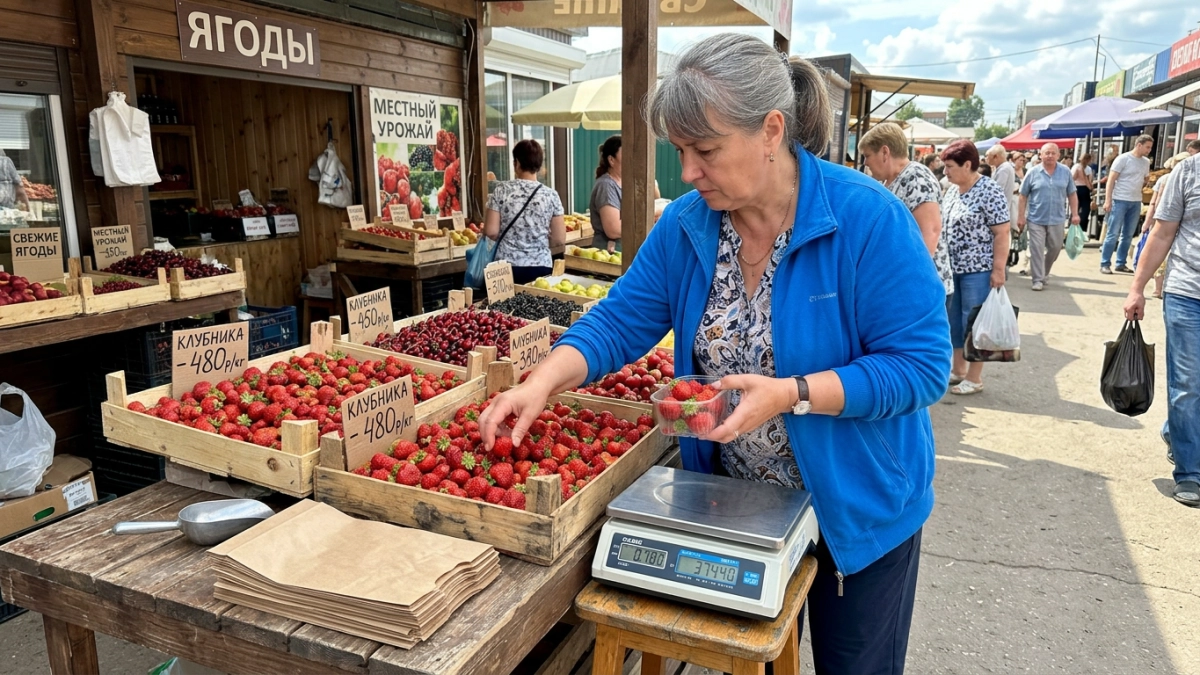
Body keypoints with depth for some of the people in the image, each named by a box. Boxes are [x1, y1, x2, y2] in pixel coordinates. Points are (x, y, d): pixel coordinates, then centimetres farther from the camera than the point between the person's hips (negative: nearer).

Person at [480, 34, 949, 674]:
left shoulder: (867, 218, -23)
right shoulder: (686, 224, -8)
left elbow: (921, 365, -22)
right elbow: (619, 321, -6)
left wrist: (791, 395, -32)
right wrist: (542, 382, -22)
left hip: (855, 505, -3)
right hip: (733, 502, 4)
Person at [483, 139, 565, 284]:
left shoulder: (502, 190, -4)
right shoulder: (550, 195, -3)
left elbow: (491, 232, -5)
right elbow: (559, 239, -2)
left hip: (507, 266, 0)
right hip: (540, 267, 0)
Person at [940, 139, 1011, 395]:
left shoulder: (990, 192, -13)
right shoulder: (951, 191, 9)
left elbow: (1002, 233, -14)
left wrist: (998, 269, -18)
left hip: (978, 270, -7)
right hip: (952, 268, 7)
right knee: (953, 321, 13)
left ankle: (974, 378, 11)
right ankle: (958, 370, 26)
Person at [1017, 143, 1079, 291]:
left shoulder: (1065, 172, 3)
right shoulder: (1033, 172, -3)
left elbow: (1072, 195, 7)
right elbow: (1023, 196, 0)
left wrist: (1075, 214, 0)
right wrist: (1021, 216, -5)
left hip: (1057, 219, 3)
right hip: (1036, 219, -2)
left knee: (1055, 248, 12)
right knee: (1037, 250, -3)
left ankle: (1043, 273, 32)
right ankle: (1038, 279, 2)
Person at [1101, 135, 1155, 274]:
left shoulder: (1146, 162, 11)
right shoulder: (1123, 159, -7)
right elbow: (1111, 180, -10)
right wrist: (1108, 200, -16)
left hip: (1136, 202, 6)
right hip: (1120, 200, -6)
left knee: (1128, 235, 8)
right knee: (1113, 234, -5)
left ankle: (1120, 264, 15)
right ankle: (1105, 264, -2)